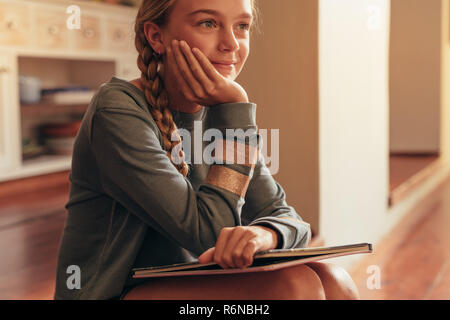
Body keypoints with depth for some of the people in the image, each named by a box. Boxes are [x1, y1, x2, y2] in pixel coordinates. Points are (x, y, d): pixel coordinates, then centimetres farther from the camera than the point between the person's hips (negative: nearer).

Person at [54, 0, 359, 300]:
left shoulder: (216, 114, 3)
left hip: (189, 290, 7)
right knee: (295, 285, -25)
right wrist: (236, 110, -20)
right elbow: (208, 233, -22)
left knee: (332, 281, -16)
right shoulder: (117, 111, -19)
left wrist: (263, 233, -26)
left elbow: (287, 218, -2)